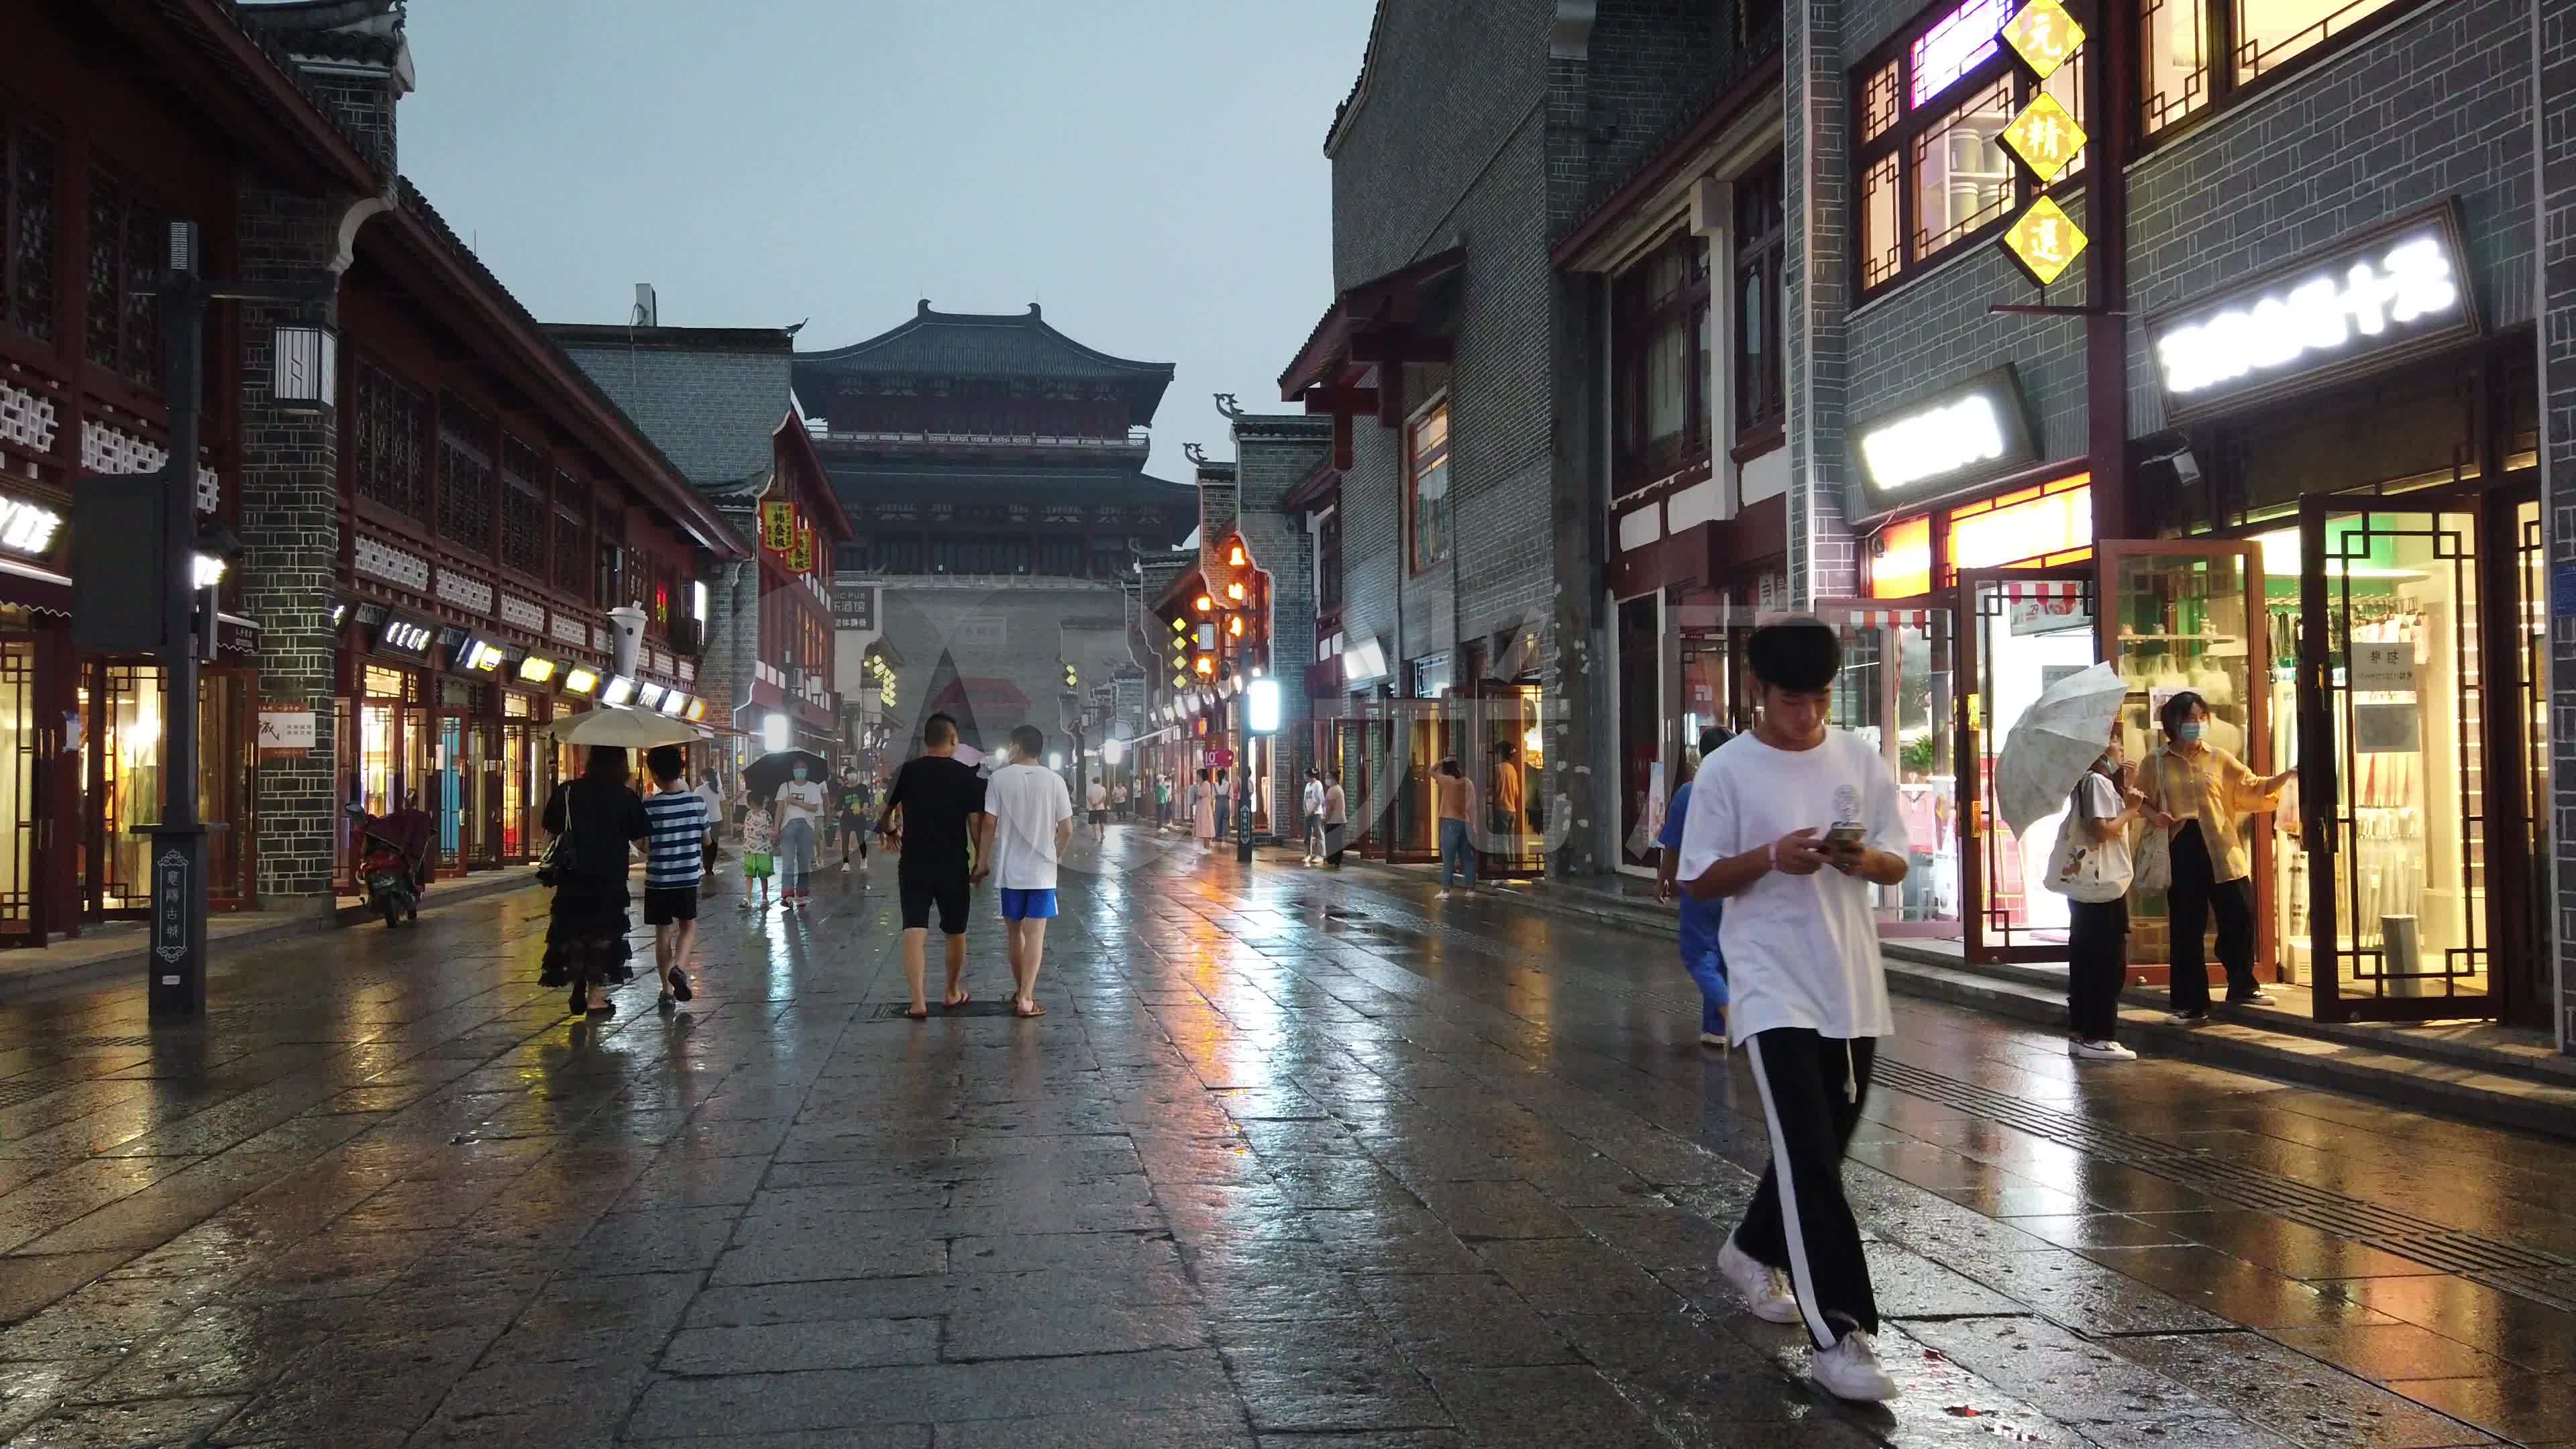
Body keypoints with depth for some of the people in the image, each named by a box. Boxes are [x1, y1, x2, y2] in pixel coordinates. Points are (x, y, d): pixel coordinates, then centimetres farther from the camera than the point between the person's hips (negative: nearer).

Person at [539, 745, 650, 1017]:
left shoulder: (567, 791, -2)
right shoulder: (625, 797, -8)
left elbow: (551, 831, 3)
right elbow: (639, 838, -5)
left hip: (572, 879, 2)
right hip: (610, 880, -2)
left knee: (573, 934, 16)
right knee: (602, 936, 7)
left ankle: (578, 987, 14)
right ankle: (595, 996, 8)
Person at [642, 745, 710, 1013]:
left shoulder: (649, 807, -12)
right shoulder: (697, 801, -6)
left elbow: (644, 846, -8)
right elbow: (707, 839, 3)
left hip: (657, 879, -1)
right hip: (688, 877, 1)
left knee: (663, 932, 9)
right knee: (688, 926, 16)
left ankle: (667, 991, 10)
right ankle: (679, 968, -10)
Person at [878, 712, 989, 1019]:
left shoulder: (907, 772, 0)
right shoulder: (967, 776, -4)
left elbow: (884, 816, 7)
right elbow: (976, 824, -5)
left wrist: (891, 833, 28)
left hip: (914, 864, 0)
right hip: (954, 866, 0)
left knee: (915, 930, -3)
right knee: (956, 931, 16)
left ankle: (918, 1000, -14)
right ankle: (953, 993, 30)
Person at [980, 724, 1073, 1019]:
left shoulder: (1000, 778, -5)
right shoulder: (1054, 780, -2)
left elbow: (989, 824, -8)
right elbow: (1067, 830, -2)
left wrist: (982, 861, 3)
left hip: (1010, 869, 0)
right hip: (1042, 869, 0)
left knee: (1015, 931, 16)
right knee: (1035, 933, 0)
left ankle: (1020, 991, 28)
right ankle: (1026, 998, -8)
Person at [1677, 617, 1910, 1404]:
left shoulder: (1862, 759, 4)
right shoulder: (1726, 770, -6)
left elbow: (1898, 865, 8)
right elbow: (1699, 881, -4)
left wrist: (1864, 859, -15)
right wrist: (1774, 856, -20)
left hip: (1851, 984, 5)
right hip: (1773, 986, -5)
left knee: (1820, 1144, 17)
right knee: (1809, 1155, -12)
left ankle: (1753, 1250, 43)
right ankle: (1840, 1336, -11)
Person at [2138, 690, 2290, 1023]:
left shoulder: (2220, 759, 6)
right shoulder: (2156, 763, 3)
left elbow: (2255, 788, 4)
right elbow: (2142, 801, 9)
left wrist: (2287, 775, -10)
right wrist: (2155, 816, -11)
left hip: (2222, 851, 1)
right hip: (2181, 852, -1)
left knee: (2239, 920, 2)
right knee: (2187, 930, 2)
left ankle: (2241, 988, 24)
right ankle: (2191, 1004, 10)